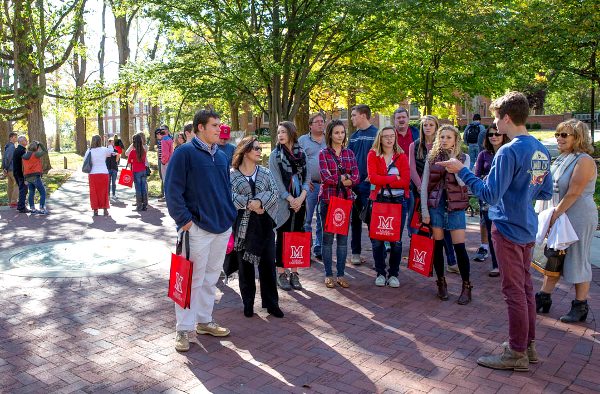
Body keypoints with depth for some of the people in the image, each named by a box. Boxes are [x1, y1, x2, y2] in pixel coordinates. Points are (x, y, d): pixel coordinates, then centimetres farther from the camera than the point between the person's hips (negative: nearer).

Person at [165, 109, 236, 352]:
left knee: (211, 278, 16)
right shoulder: (185, 153, -9)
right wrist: (184, 219, -15)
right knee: (192, 280, -1)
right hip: (197, 228, -7)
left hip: (223, 227, 7)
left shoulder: (221, 156, 13)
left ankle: (204, 320, 31)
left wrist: (229, 215, 16)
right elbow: (172, 190, -12)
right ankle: (183, 329, 12)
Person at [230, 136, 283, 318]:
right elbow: (230, 196, -12)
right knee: (245, 264, 7)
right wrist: (250, 204, -18)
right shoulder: (232, 174, -1)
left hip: (264, 223, 2)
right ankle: (248, 302, 21)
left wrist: (259, 201, -18)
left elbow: (274, 192, -2)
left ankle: (271, 302, 15)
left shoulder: (265, 172, 8)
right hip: (243, 224, -2)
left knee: (268, 262, 4)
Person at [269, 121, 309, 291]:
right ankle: (281, 273, 10)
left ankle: (294, 273, 15)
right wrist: (290, 199, -13)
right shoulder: (275, 155, -1)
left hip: (299, 202, 3)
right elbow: (277, 181, -7)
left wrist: (301, 197, -9)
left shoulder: (301, 153, 8)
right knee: (282, 237, 2)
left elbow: (306, 177, 6)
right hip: (283, 202, -3)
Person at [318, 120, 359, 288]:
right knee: (328, 237, 2)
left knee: (343, 237, 6)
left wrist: (337, 179, -14)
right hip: (328, 198, -3)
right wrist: (344, 178, -8)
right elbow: (325, 177, -13)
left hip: (346, 198, 3)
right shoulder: (324, 153, 0)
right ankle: (328, 274, 13)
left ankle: (340, 274, 16)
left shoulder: (349, 153, 11)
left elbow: (355, 177, 1)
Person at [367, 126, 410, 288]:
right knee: (377, 239, 1)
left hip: (398, 201, 1)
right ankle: (380, 273, 17)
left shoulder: (401, 156, 5)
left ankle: (393, 274, 17)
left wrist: (383, 180, -11)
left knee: (396, 240, 4)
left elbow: (406, 181, -7)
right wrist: (394, 178, -11)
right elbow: (372, 178, -11)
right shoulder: (373, 155, 2)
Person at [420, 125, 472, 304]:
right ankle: (441, 283, 22)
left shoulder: (464, 158, 2)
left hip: (456, 207, -1)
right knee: (438, 245, 7)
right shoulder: (432, 157, 5)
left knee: (459, 247, -4)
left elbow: (462, 182, -14)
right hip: (435, 205, 2)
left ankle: (466, 287, 8)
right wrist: (424, 211, -3)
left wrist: (453, 159, -17)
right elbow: (424, 185, 2)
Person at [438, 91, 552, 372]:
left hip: (508, 229, -9)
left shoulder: (509, 152, -21)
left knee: (514, 290, 1)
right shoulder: (541, 150, 7)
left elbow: (490, 194, -23)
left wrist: (461, 170, -17)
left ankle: (517, 353, 12)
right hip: (528, 228, 9)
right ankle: (528, 345, 29)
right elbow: (545, 193, 14)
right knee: (525, 287, 17)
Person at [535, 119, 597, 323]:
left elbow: (573, 193, -21)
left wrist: (555, 214, -17)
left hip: (579, 218, -8)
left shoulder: (584, 161, -16)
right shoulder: (562, 159, 10)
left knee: (578, 261, 2)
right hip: (560, 217, 9)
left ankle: (580, 306, 16)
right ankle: (544, 298, 26)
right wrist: (553, 214, 8)